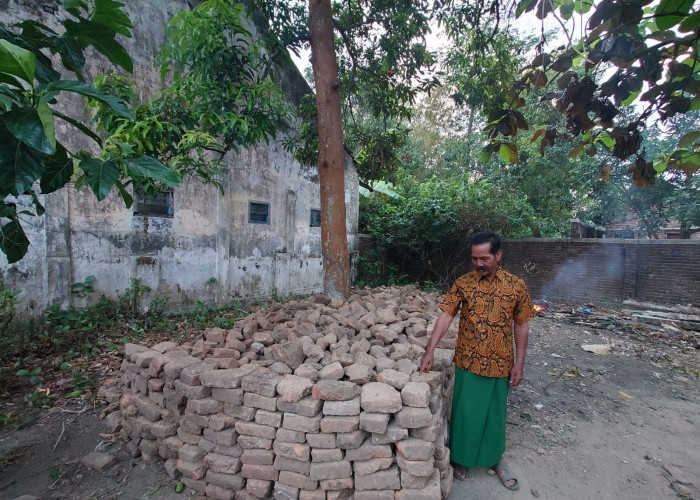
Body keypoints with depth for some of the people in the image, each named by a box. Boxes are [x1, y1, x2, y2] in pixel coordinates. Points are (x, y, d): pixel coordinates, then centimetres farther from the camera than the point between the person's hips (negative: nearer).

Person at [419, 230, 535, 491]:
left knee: (495, 413, 18)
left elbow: (521, 326, 0)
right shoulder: (463, 283, -8)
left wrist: (519, 364, -1)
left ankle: (495, 458, 42)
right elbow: (445, 316, -12)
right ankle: (461, 457, 36)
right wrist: (429, 351, -19)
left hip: (500, 364, 1)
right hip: (468, 362, 0)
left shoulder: (517, 286, -6)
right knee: (464, 411, 12)